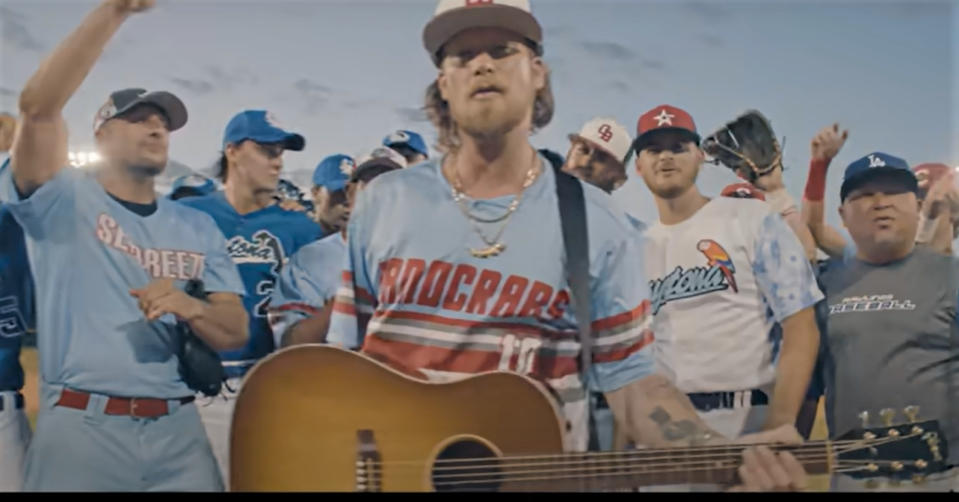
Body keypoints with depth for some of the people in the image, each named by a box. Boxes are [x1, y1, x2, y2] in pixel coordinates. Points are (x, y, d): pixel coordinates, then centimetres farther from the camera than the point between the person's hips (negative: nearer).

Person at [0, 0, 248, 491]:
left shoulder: (198, 226, 13)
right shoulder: (63, 200, 3)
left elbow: (235, 333, 7)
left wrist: (191, 308, -16)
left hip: (178, 432, 3)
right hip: (79, 428, -3)